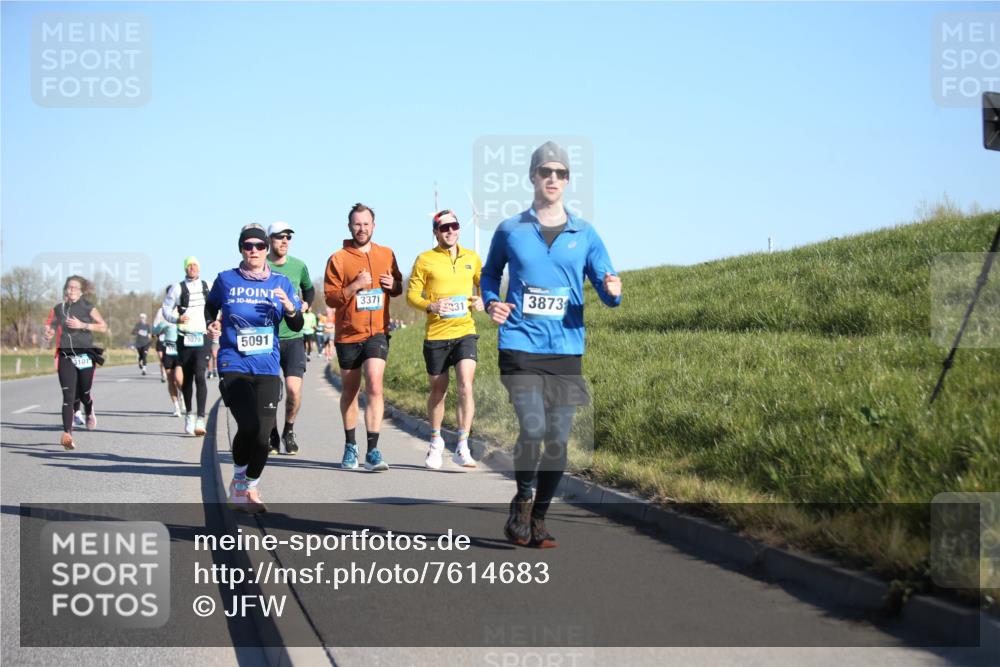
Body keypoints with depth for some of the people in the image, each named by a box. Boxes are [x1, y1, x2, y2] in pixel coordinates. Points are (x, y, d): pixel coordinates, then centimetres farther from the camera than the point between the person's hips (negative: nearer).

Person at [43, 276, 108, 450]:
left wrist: (83, 325, -14)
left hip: (84, 355, -1)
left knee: (84, 394, 7)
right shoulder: (58, 309, 7)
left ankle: (89, 412, 44)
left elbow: (103, 326, -2)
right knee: (68, 396, -12)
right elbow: (50, 328, 16)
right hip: (65, 356, 1)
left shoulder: (87, 307, -1)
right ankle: (67, 434, -21)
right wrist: (49, 334, -8)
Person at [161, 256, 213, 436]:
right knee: (187, 379, 9)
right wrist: (177, 319, -16)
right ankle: (189, 414, 28)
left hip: (202, 338, 0)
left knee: (200, 376, -15)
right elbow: (165, 308, 2)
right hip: (184, 339, 0)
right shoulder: (177, 288, 2)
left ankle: (201, 418, -20)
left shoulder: (208, 287, 9)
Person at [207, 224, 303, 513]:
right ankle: (238, 481, 8)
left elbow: (297, 326, 6)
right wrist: (211, 323, 2)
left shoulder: (280, 283, 6)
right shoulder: (226, 280, 3)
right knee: (248, 425, -20)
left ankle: (250, 489, 23)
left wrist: (290, 308, -14)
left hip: (267, 369, 2)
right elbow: (211, 306, 22)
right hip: (233, 366, -2)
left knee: (262, 434, -2)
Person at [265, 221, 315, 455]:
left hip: (293, 337, 1)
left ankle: (289, 431, 13)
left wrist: (305, 304, 8)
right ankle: (272, 436, 22)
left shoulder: (299, 266, 6)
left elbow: (309, 289, 25)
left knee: (294, 389, -11)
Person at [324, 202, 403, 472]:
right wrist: (355, 286, -20)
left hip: (377, 332, 0)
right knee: (349, 391, 12)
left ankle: (373, 451, -17)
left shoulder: (386, 255, 8)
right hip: (348, 334, 0)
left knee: (374, 386, -16)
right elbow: (330, 297, -5)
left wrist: (393, 285, -3)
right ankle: (350, 446, 29)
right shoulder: (338, 259, -1)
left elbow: (398, 288, 20)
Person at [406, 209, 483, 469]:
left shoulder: (471, 257, 8)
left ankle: (462, 448, -12)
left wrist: (482, 299, 0)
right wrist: (431, 306, -20)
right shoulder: (425, 260, 0)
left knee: (465, 387, -16)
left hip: (464, 332, 1)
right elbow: (412, 294, -1)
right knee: (438, 392, 10)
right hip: (436, 334, -1)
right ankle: (436, 441, 33)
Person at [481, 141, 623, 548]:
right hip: (520, 346, -2)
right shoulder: (510, 230, 6)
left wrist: (613, 292, -17)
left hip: (566, 350, 2)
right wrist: (491, 302, 1)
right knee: (532, 428, -17)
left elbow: (606, 291, 8)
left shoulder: (585, 234, 8)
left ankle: (538, 518, 19)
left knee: (558, 439, 2)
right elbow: (490, 272, 22)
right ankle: (522, 501, 9)